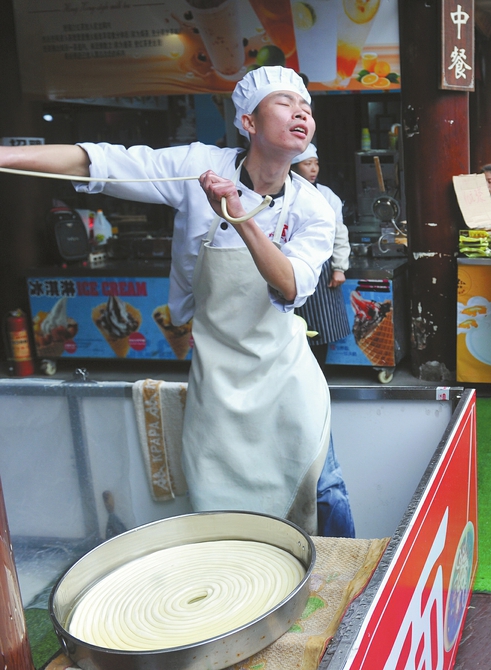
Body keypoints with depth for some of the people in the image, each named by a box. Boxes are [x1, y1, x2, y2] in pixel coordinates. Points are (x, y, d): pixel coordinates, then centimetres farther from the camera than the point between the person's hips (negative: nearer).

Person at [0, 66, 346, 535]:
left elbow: (290, 289, -21)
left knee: (297, 513, 11)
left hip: (286, 377, 2)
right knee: (221, 528, 7)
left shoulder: (313, 211, -7)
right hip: (220, 378, -1)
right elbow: (102, 162, -20)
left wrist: (241, 219, -36)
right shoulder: (199, 166, -13)